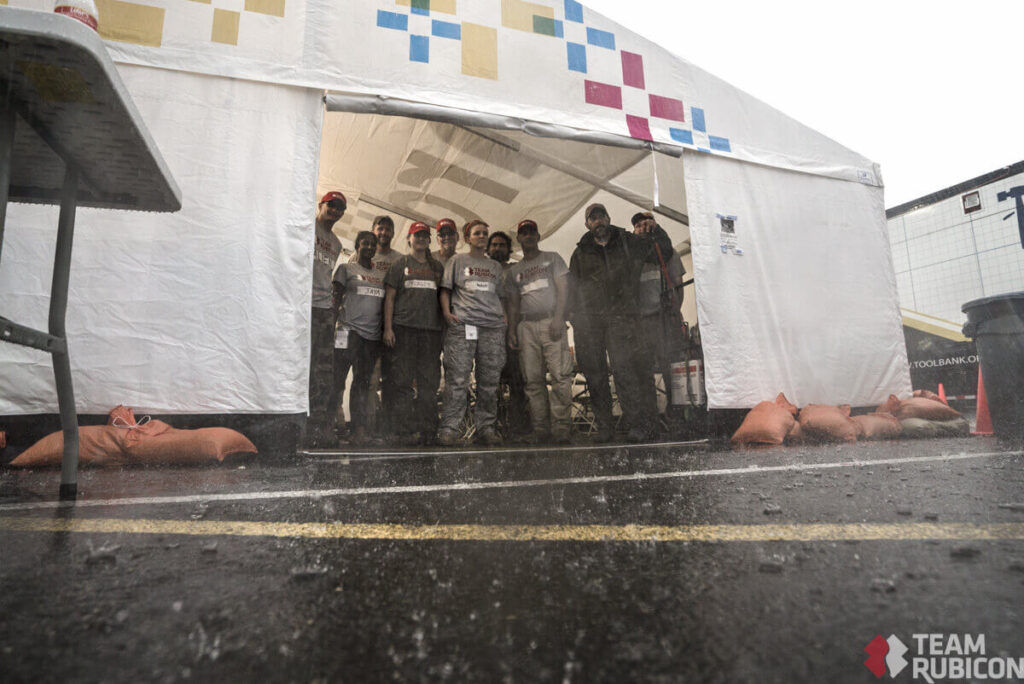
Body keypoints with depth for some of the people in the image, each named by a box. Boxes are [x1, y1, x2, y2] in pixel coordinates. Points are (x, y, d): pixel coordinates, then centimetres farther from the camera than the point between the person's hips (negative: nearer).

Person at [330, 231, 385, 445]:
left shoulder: (381, 274, 21)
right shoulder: (346, 269, 9)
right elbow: (336, 298, 5)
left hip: (373, 334, 4)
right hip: (350, 330, -4)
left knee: (363, 382, 2)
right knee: (338, 380, -8)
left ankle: (359, 430, 0)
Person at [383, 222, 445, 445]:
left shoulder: (437, 267, 19)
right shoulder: (400, 265, 11)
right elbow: (389, 297, 5)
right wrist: (388, 328, -5)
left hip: (431, 328, 3)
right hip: (404, 327, -2)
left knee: (429, 382, 1)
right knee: (403, 381, -5)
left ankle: (427, 430, 5)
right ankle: (406, 431, -1)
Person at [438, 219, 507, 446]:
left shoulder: (495, 266, 25)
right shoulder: (457, 260, 16)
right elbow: (445, 289, 11)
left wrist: (505, 319, 11)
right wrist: (446, 311, -6)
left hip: (493, 326, 4)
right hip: (462, 325, -3)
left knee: (489, 380, 1)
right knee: (457, 378, -10)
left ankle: (486, 427, 8)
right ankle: (449, 428, -7)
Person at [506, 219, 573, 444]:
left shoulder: (552, 258, 13)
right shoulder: (513, 270, 22)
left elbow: (563, 289, 2)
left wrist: (558, 319, -11)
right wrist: (511, 331, 8)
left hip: (551, 322, -3)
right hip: (526, 326, 3)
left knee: (560, 375, -14)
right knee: (533, 380, -2)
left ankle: (561, 426, -11)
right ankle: (541, 429, 2)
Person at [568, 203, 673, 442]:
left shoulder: (630, 243, 13)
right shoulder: (581, 253, 16)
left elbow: (665, 250, 19)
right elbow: (573, 289, 13)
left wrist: (654, 231, -1)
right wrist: (577, 319, 2)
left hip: (621, 316, -2)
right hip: (589, 321, 2)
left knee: (625, 369, -12)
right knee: (595, 375, 2)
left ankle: (637, 425, -7)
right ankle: (604, 426, 11)